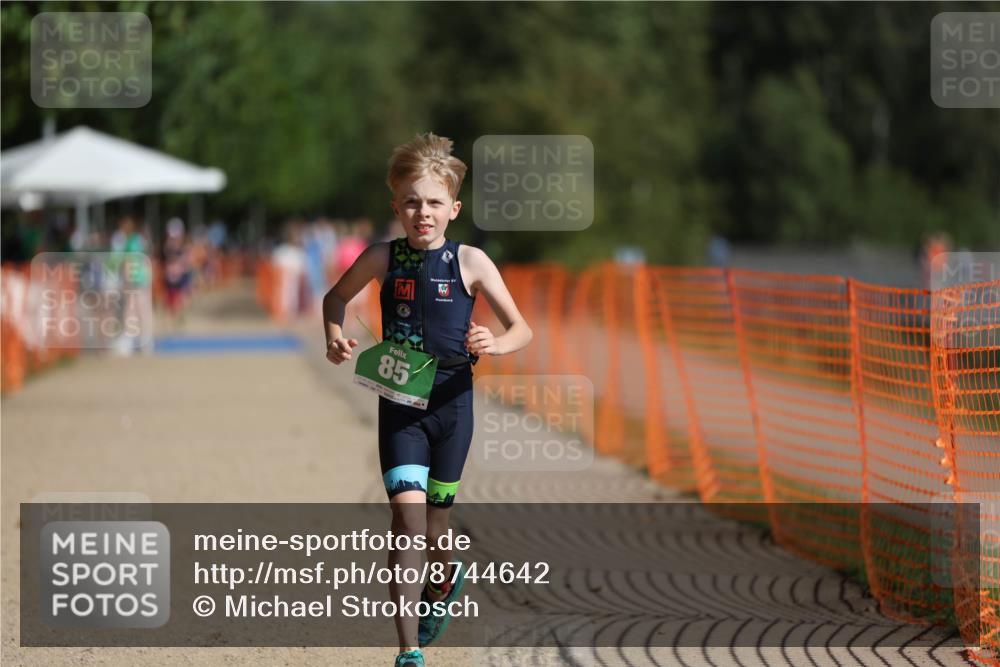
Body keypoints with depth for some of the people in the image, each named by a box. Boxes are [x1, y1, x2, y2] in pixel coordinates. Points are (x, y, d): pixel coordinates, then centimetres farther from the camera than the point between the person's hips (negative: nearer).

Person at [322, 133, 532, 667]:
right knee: (406, 515, -16)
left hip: (451, 402, 0)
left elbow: (522, 329, -1)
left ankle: (443, 580, 50)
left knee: (431, 525, 12)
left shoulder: (470, 263, -6)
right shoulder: (382, 259, -3)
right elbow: (335, 298, 16)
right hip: (399, 403, 0)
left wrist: (495, 344, -22)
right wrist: (335, 338, -4)